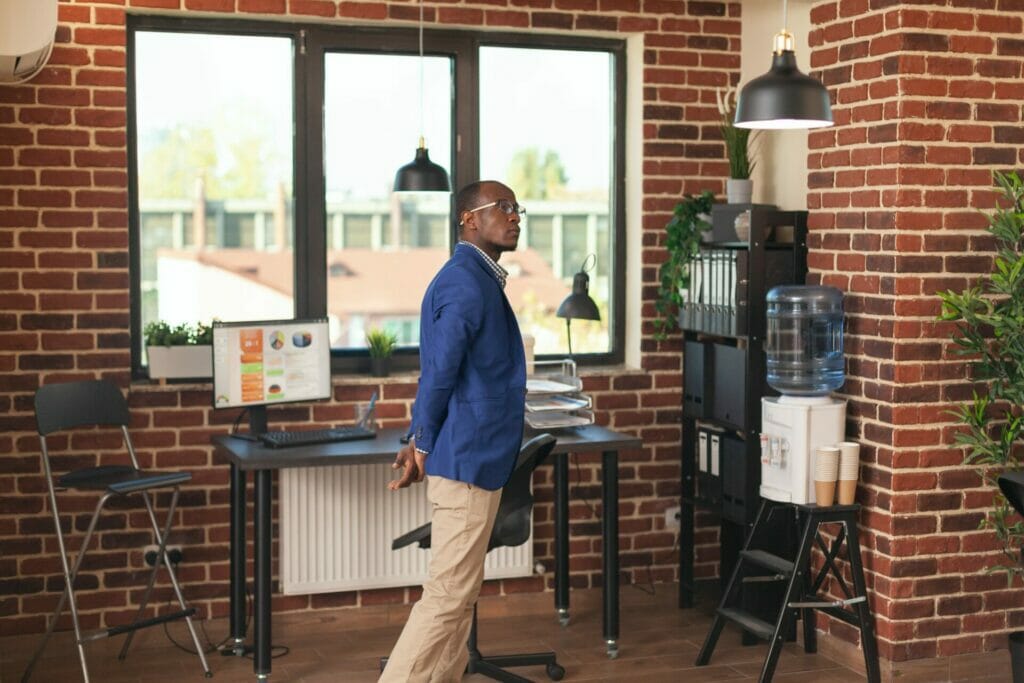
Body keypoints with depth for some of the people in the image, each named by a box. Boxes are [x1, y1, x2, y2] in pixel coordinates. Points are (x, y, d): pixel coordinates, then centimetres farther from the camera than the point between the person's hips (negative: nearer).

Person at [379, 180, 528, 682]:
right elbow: (439, 374, -21)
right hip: (468, 460, -10)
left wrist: (423, 444, 14)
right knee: (449, 595, -7)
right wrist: (424, 447, -11)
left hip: (476, 461, 10)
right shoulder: (465, 284, -16)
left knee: (458, 594, 14)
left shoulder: (479, 280, 16)